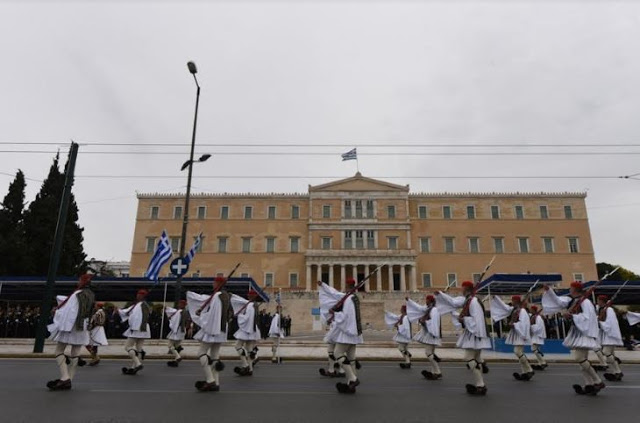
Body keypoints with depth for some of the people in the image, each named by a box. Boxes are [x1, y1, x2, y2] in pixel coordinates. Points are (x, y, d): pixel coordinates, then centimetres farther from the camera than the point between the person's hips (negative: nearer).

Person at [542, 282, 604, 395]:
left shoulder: (585, 302, -15)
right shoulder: (571, 300, 9)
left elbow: (586, 317, -22)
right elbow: (558, 301, 6)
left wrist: (571, 316, -22)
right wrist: (548, 290, -1)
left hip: (584, 333, -9)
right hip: (577, 333, 9)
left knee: (579, 358, -15)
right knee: (582, 359, 9)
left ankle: (598, 382, -2)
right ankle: (589, 385, 14)